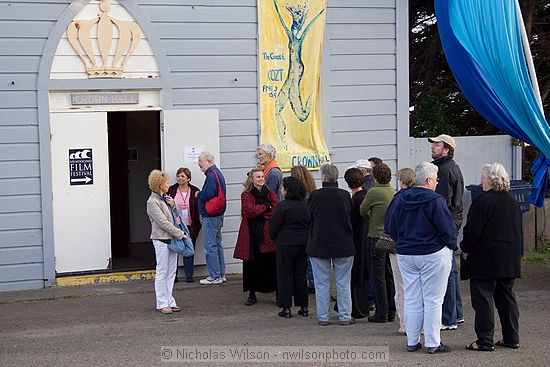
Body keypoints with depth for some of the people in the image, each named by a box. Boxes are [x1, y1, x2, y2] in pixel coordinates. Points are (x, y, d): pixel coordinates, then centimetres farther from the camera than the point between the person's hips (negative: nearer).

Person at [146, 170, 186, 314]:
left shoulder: (166, 198, 13)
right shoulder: (152, 202, -11)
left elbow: (175, 217, 18)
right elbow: (163, 222, -16)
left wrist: (173, 206, 0)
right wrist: (180, 234, -13)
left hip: (172, 238, 8)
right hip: (161, 239, -8)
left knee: (171, 272, 9)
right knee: (162, 272, -2)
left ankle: (170, 301, 15)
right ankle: (162, 303, 3)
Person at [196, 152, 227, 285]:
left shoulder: (211, 175, -17)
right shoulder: (218, 173, 16)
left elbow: (207, 195, -25)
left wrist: (198, 194, -6)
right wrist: (201, 194, 10)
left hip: (210, 217, -11)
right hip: (218, 215, 11)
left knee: (210, 247, -6)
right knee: (217, 245, 15)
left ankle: (215, 277, -3)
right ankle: (221, 274, 21)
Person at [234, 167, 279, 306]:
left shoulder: (270, 194, 12)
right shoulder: (246, 195, 3)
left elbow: (276, 211, -2)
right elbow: (249, 210, -13)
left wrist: (258, 212, -11)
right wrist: (266, 208, -5)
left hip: (268, 234, 1)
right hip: (252, 235, -1)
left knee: (272, 265, -2)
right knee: (252, 265, 3)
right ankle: (252, 295, 14)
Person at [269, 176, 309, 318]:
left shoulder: (283, 205, -14)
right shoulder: (305, 205, 3)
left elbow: (274, 226, -9)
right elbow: (311, 224, 11)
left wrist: (273, 237, 9)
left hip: (286, 244, -5)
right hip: (303, 243, 5)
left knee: (285, 275, 3)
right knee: (301, 274, 13)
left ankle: (286, 308, 2)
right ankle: (304, 307, 14)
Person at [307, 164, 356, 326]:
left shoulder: (314, 196, -10)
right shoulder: (345, 195, -6)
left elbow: (309, 218, 1)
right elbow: (351, 217, 5)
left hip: (319, 244, -1)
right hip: (343, 244, 1)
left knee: (321, 283, 7)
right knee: (343, 283, 8)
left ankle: (323, 317, 9)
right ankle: (345, 317, 10)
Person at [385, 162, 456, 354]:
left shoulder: (400, 199, 2)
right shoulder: (435, 200, -16)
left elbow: (389, 226, 8)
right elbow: (447, 228, -16)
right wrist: (451, 245, 3)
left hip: (405, 254, 5)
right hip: (433, 254, -5)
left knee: (411, 299, 12)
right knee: (433, 300, 2)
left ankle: (412, 341, 15)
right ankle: (432, 343, 4)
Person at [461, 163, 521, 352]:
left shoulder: (483, 200, -14)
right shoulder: (512, 202, 11)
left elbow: (472, 230, -15)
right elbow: (517, 231, 18)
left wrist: (465, 250, -1)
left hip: (485, 258, -8)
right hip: (509, 258, 8)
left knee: (483, 299, -2)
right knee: (506, 297, 13)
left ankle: (485, 341, -3)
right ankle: (511, 338, 16)